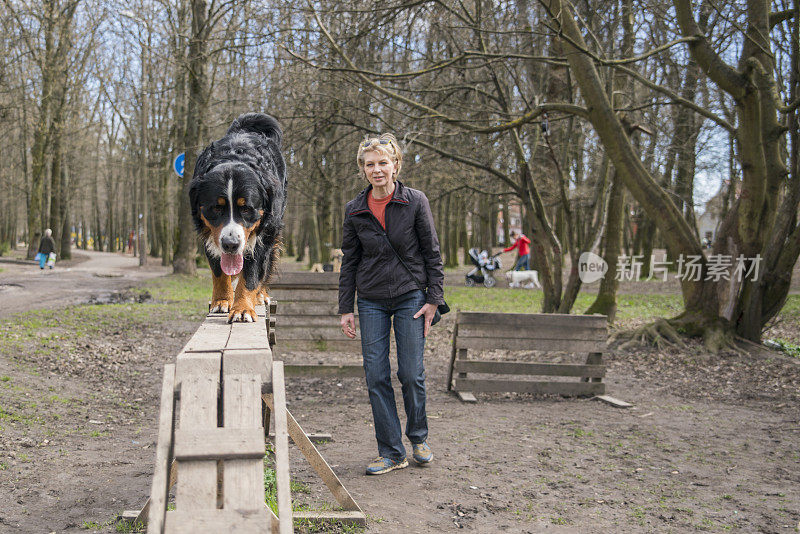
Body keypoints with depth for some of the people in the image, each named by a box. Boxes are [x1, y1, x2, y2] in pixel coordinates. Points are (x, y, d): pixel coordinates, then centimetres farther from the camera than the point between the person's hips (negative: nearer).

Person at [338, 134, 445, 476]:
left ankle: (418, 439, 24)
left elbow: (432, 253, 0)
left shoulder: (415, 202, -3)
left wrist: (433, 299, -5)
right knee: (376, 377, 0)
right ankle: (391, 453, 11)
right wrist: (345, 309, 5)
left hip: (411, 296, -2)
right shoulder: (355, 210, 3)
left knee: (411, 374, -1)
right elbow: (349, 262, 9)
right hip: (371, 302, 2)